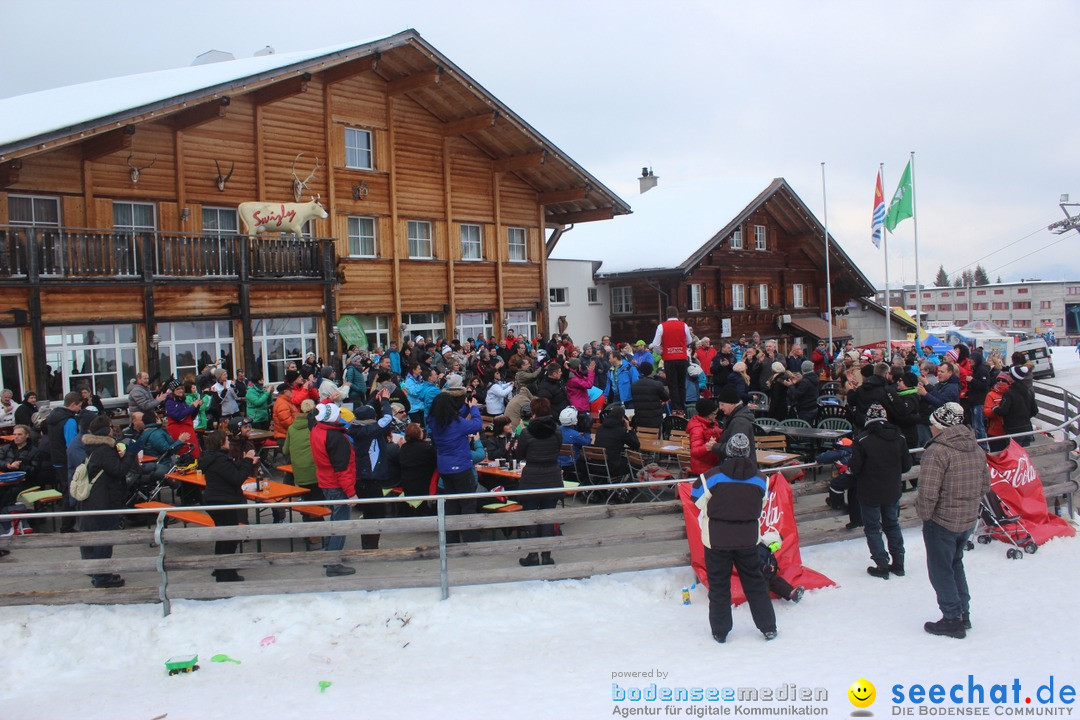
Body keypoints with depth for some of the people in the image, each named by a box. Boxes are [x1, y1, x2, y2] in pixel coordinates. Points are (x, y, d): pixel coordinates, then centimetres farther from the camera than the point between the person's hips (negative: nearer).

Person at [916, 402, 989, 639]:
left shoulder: (937, 451, -22)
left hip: (942, 521, -8)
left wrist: (924, 514, -9)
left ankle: (953, 619, 11)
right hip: (968, 521, 8)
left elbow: (927, 492, -25)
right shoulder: (976, 449, 4)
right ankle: (963, 614, 30)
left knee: (941, 571, 6)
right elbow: (985, 485, 13)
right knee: (955, 564, 23)